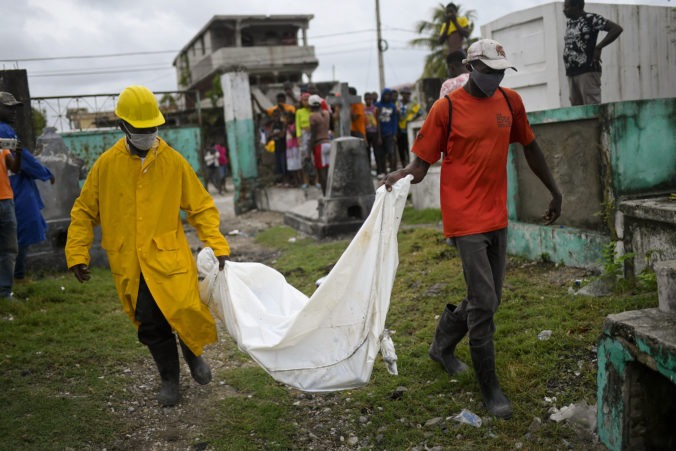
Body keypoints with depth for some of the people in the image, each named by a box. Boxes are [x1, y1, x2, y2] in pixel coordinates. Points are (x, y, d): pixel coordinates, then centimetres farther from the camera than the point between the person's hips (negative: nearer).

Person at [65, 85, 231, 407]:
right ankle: (169, 378, 31)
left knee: (186, 312, -12)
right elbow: (84, 212, 9)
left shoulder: (173, 161, -3)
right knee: (150, 326, 6)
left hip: (169, 258, -1)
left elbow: (201, 207, 3)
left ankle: (193, 352, 25)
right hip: (129, 265, 2)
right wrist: (77, 254, 3)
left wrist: (217, 245, -6)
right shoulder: (107, 164, 0)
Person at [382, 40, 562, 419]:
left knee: (490, 299, 15)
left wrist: (555, 191, 23)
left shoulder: (510, 101, 9)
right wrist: (401, 175, -27)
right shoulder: (446, 109, -7)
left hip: (498, 216, 6)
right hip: (466, 217, -6)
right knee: (483, 302, -6)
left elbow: (531, 148, 20)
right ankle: (490, 387, 10)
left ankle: (443, 345, 39)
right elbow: (423, 162, -5)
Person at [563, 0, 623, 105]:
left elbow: (617, 29, -8)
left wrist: (598, 48, -12)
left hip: (587, 71, -8)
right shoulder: (569, 23, 18)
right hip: (571, 73, 8)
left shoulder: (591, 19, -4)